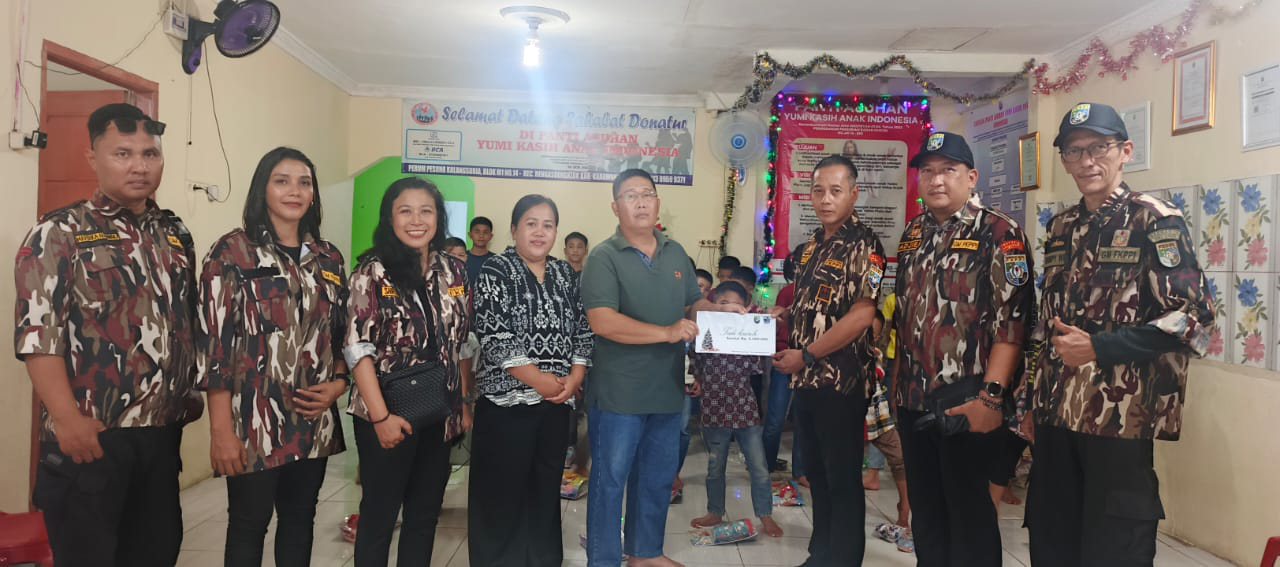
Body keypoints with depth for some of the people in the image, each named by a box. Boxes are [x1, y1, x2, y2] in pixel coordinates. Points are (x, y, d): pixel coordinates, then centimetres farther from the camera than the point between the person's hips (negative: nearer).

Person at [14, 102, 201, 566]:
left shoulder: (176, 233, 10)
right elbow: (37, 332, -13)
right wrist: (66, 419, -19)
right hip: (90, 433, -5)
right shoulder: (59, 233, -6)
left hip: (163, 430, 5)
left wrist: (192, 390, 13)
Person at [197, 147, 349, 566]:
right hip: (255, 420, -4)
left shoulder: (330, 259, 10)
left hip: (313, 420, 5)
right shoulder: (232, 253, -5)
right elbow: (214, 342, -10)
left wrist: (338, 383, -4)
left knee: (300, 520, 16)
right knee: (249, 524, 8)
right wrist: (220, 429, -14)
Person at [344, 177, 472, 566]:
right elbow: (357, 349, -13)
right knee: (379, 517, 9)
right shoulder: (373, 272, -9)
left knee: (425, 515, 16)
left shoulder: (454, 271, 5)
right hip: (388, 415, -4)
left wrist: (464, 403, 8)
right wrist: (381, 416, -17)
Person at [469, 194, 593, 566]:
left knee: (546, 486, 14)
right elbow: (493, 335, -14)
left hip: (558, 400, 5)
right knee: (501, 490, 2)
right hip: (507, 398, -5)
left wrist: (575, 378, -5)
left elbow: (583, 330, 10)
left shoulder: (566, 274, 10)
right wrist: (539, 380, -16)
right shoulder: (496, 271, -5)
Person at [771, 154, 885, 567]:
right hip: (808, 379, 8)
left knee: (843, 478, 4)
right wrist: (781, 314, 2)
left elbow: (862, 315, -20)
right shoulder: (813, 245, 12)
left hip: (841, 379, -8)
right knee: (816, 472, 17)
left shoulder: (863, 246, -12)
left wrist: (805, 355, -17)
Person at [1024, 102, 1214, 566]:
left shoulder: (1156, 222, -6)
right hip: (1056, 413, 6)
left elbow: (1193, 317, -13)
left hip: (1121, 416, -6)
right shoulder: (1061, 228, 13)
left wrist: (1098, 348, -19)